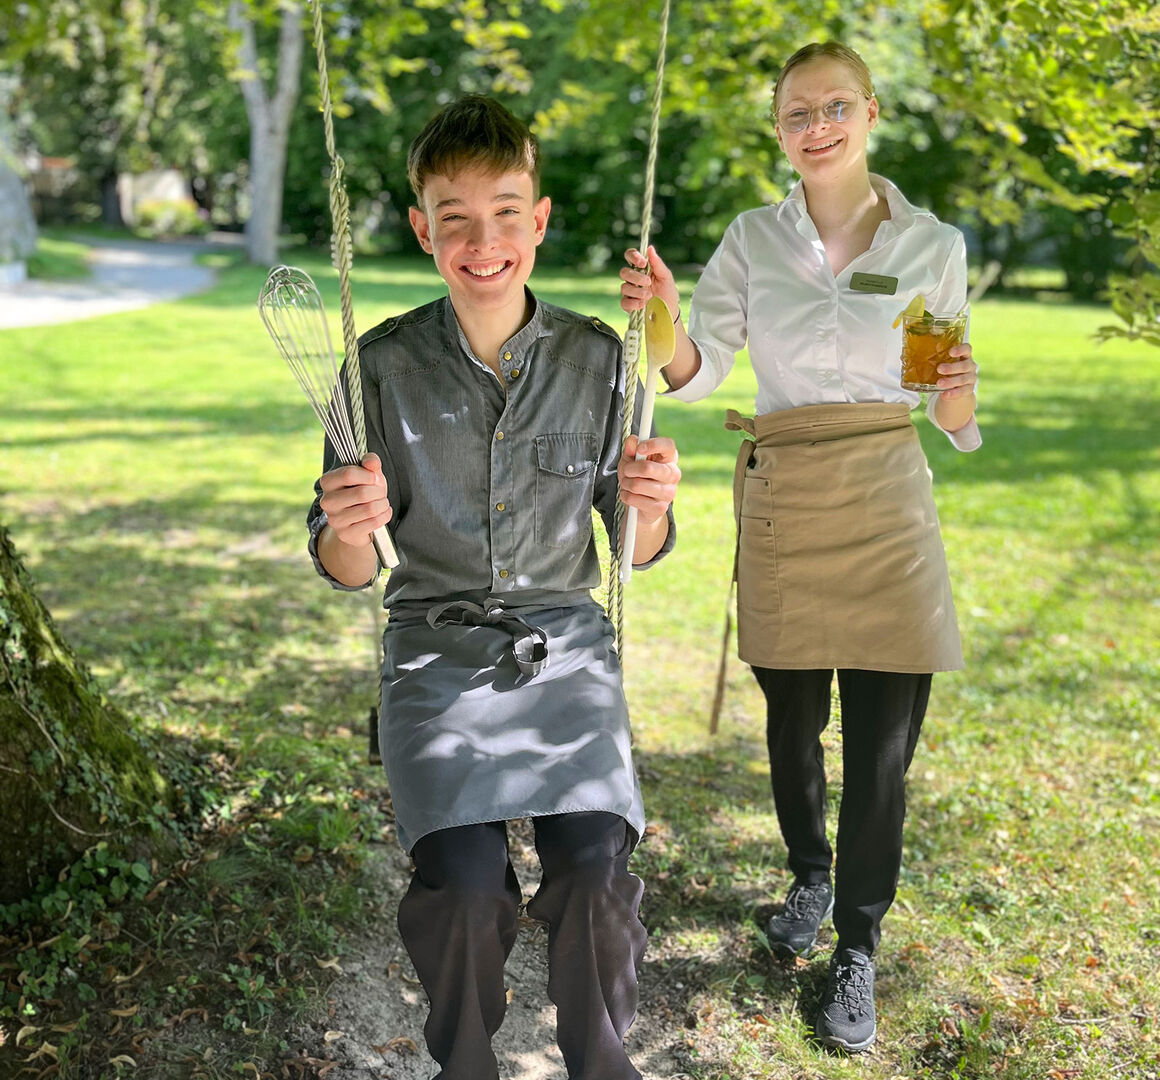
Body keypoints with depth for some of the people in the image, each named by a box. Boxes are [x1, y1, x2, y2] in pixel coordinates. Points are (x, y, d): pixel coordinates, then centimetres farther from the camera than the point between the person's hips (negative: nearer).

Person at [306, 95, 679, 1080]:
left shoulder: (596, 358, 1)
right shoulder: (386, 365, -2)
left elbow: (636, 550, 7)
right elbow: (349, 572, 1)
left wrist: (650, 506, -16)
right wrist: (349, 528, -22)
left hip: (566, 641, 1)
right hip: (438, 644, -1)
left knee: (594, 857, -21)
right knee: (462, 871, -21)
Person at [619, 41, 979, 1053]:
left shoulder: (932, 245, 1)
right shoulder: (753, 239, 4)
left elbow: (954, 424, 5)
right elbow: (698, 370, -3)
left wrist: (959, 395, -19)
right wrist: (665, 317, -24)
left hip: (888, 510, -1)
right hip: (781, 504, 1)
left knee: (882, 745, -1)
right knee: (794, 722, 13)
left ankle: (855, 951, 17)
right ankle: (811, 878, 40)